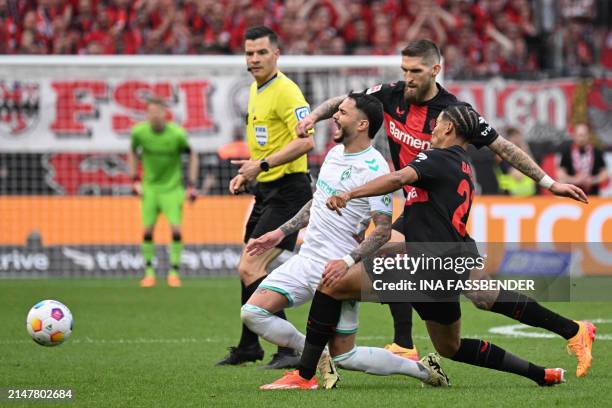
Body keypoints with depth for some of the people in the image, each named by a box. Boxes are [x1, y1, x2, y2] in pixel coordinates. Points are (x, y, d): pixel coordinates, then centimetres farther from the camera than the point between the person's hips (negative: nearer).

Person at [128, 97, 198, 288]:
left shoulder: (177, 134, -16)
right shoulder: (139, 132, -9)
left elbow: (192, 156, 0)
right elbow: (133, 153, 11)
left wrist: (192, 186, -3)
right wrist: (135, 181, 5)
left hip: (172, 188, -2)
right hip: (150, 188, 2)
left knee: (176, 229, -10)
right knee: (147, 231, -3)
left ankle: (174, 272, 1)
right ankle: (149, 272, 10)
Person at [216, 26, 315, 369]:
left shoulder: (285, 91, -15)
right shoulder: (256, 90, 15)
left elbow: (306, 141, -26)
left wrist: (263, 165, -27)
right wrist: (247, 174, 16)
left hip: (287, 191, -10)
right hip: (266, 190, 10)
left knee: (250, 269, -16)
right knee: (248, 269, 16)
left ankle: (290, 350, -15)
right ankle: (249, 347, 30)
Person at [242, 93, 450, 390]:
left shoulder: (374, 169, -16)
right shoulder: (335, 153, 10)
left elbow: (383, 230, -18)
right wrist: (281, 232, 21)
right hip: (306, 259, 8)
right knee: (252, 313, -8)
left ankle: (422, 368, 16)